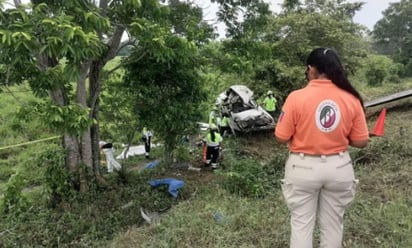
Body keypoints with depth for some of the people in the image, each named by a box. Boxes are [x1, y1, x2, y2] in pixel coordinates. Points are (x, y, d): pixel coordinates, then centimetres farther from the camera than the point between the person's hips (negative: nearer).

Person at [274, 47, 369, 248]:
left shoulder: (297, 97, -14)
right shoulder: (351, 99, -5)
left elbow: (281, 138, -9)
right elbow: (361, 142, 0)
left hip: (303, 168, -3)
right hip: (339, 167, 3)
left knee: (301, 223, 12)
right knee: (332, 224, 19)